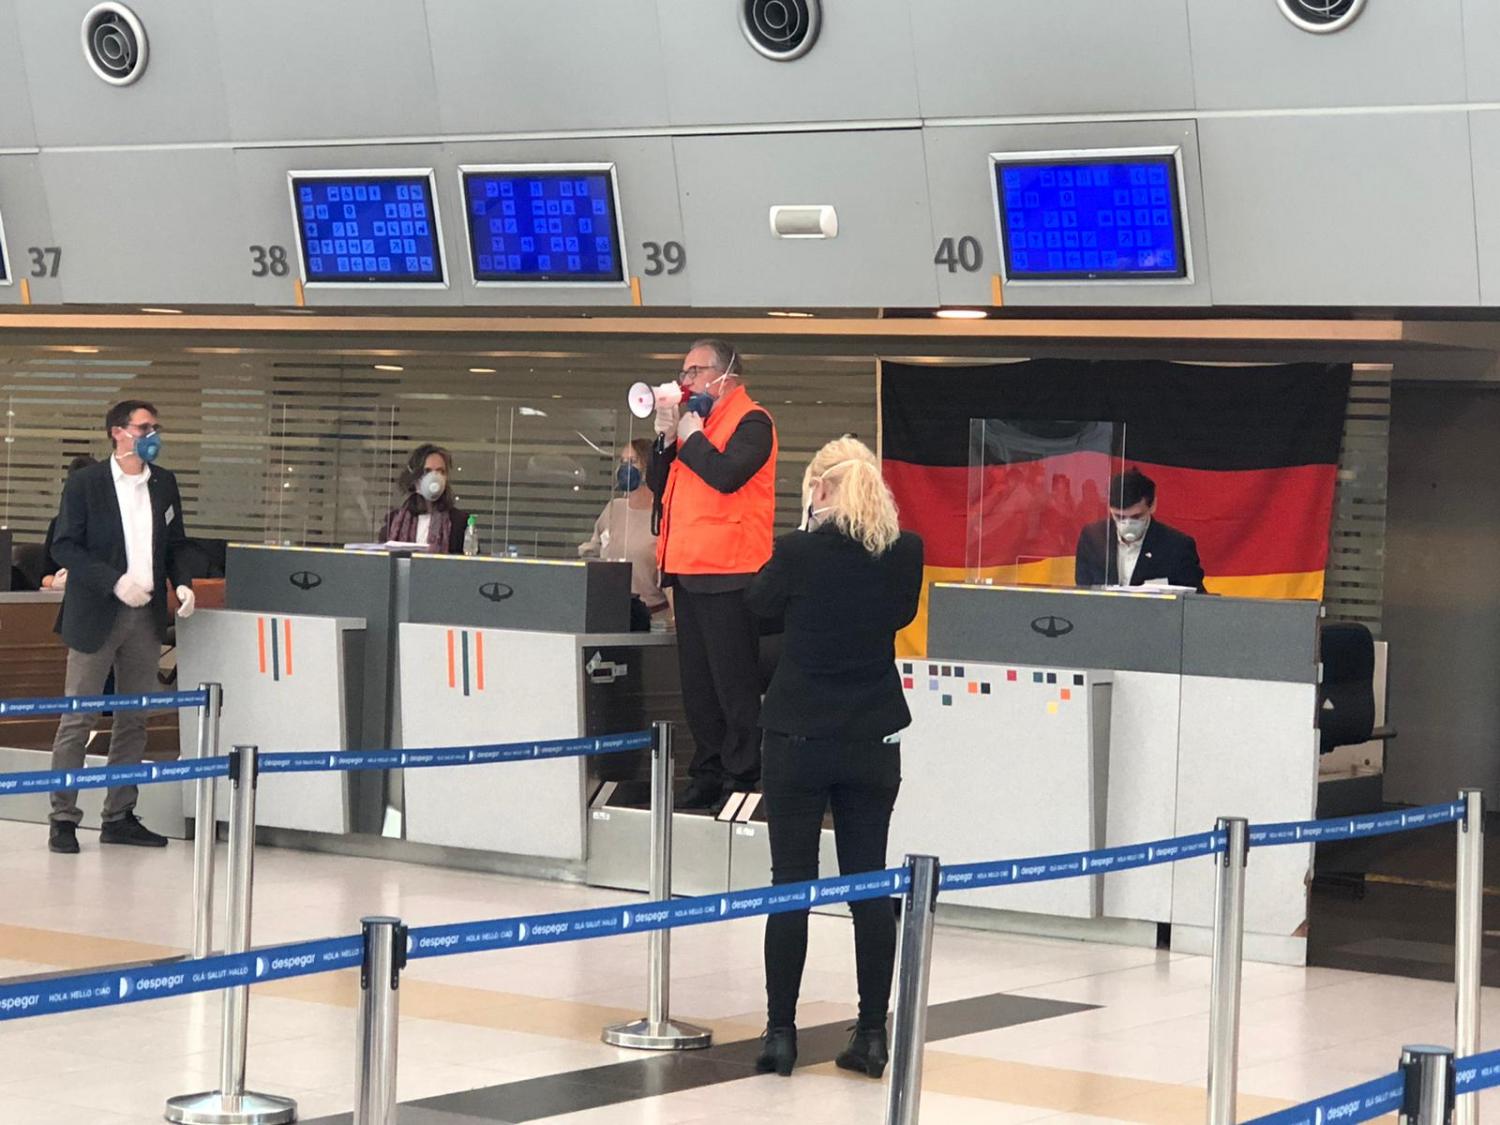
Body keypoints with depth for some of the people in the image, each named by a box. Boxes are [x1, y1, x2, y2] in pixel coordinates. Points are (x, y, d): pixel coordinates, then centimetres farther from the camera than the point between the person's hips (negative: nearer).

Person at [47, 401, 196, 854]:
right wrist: (115, 581, -19)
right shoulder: (85, 484, -6)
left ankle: (120, 816, 16)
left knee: (133, 720, 9)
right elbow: (64, 545, -9)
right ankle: (63, 819, 1)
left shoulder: (164, 484, 10)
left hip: (146, 614, 6)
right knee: (78, 719, -3)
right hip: (96, 614, -5)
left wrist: (182, 582, -2)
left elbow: (175, 543, 17)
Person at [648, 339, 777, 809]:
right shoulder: (693, 418, 18)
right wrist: (667, 438, 3)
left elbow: (726, 474, -24)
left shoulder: (750, 421, -8)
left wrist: (691, 436, -10)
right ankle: (707, 775, 20)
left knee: (733, 684, -6)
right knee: (697, 683, 13)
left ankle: (744, 778, -1)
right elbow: (659, 483, 18)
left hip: (728, 575, -9)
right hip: (688, 571, 9)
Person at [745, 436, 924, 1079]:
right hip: (873, 741, 3)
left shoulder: (799, 551, -15)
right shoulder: (905, 554, -5)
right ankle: (872, 1035, 10)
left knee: (790, 885, 4)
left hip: (798, 737, -3)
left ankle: (781, 1033, 5)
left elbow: (760, 602, 5)